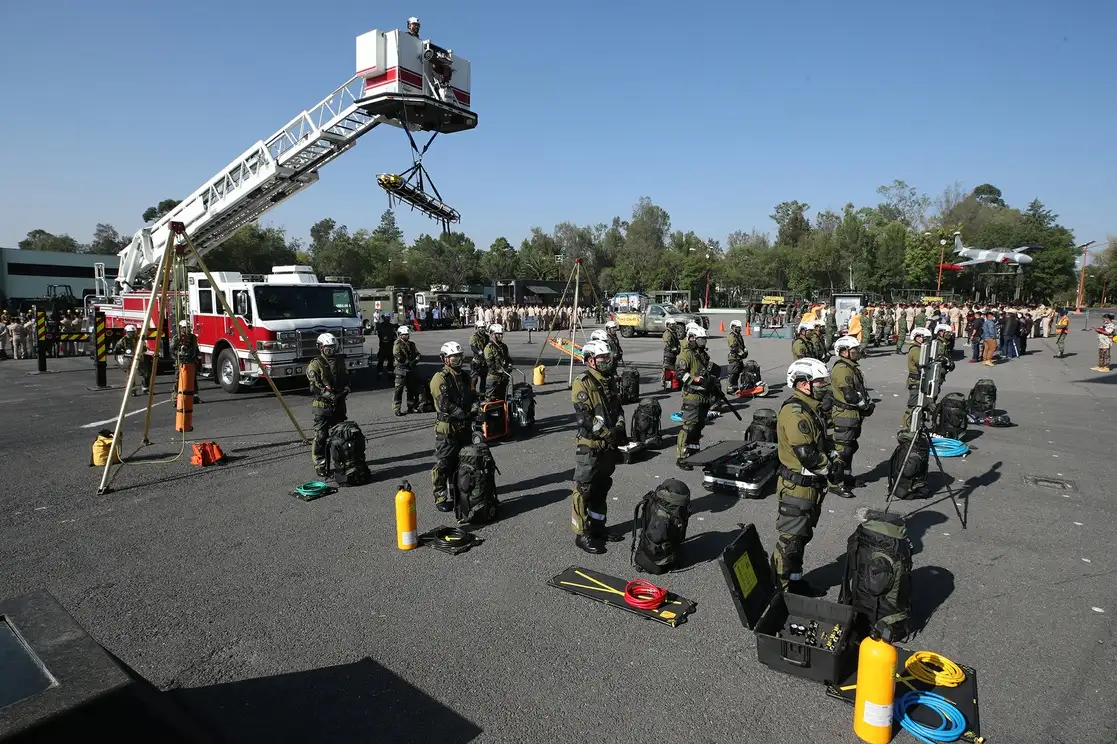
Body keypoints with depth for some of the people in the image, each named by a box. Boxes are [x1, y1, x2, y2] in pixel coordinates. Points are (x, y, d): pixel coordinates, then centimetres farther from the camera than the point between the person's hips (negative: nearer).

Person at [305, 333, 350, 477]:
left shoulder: (339, 361, 12)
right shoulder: (315, 365, -8)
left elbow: (346, 379, 20)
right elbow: (314, 387, -15)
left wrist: (345, 390, -1)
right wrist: (328, 395, -27)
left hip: (339, 405, 6)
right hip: (323, 406, -6)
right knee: (321, 438, -5)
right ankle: (320, 466, 2)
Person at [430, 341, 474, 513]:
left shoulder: (464, 377, 13)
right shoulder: (440, 378, -12)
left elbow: (470, 396, 18)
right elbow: (444, 404, -20)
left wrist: (474, 405, -3)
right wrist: (462, 413, -24)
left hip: (464, 427, 8)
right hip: (446, 427, -8)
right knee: (443, 464, -4)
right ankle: (440, 498, 3)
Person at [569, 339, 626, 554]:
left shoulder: (610, 382, 10)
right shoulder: (583, 383, -15)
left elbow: (618, 409, 16)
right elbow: (584, 419, -21)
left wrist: (619, 428, -4)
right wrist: (610, 434, -20)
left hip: (609, 446, 8)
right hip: (589, 447, -8)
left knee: (602, 489, 18)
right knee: (583, 490, 0)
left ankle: (598, 526, 31)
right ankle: (582, 534, 8)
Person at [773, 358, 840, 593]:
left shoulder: (811, 408, 10)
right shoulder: (794, 412, -23)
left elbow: (822, 440, 20)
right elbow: (806, 453, -28)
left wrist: (835, 459, 2)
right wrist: (830, 469, -13)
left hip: (812, 485, 10)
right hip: (797, 487, -10)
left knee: (803, 535, 21)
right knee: (791, 538, 1)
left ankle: (795, 579, 35)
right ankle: (783, 586, 13)